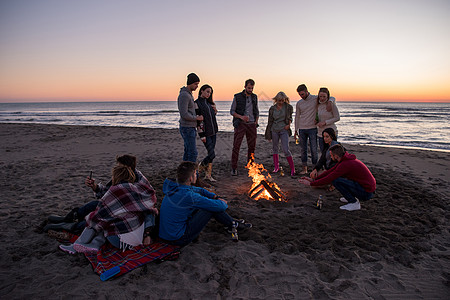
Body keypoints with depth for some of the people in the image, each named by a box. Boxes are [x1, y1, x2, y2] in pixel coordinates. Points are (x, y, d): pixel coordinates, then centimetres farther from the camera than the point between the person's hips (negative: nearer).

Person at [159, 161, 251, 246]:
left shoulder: (174, 186, -1)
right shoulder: (188, 196, -28)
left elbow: (200, 190, 18)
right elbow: (220, 207, -20)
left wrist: (215, 197, 8)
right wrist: (223, 202, 3)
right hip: (178, 239, -8)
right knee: (212, 207, -9)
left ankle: (230, 221, 23)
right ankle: (233, 224, 15)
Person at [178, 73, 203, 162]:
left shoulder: (189, 95, 16)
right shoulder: (184, 95, -18)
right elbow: (184, 114, -25)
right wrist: (197, 118, -12)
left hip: (190, 128, 10)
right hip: (187, 129, -10)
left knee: (188, 152, 14)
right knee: (193, 153, -7)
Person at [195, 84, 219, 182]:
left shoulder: (209, 102, 13)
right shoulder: (197, 103, -9)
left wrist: (215, 110, 3)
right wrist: (202, 135, -17)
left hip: (213, 131, 7)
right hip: (205, 133, -7)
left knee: (211, 153, 7)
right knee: (212, 154, -9)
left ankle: (208, 175, 16)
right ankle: (201, 166, 19)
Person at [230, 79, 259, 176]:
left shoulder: (254, 97, 12)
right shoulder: (237, 97, -1)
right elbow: (232, 111, 0)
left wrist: (256, 122, 7)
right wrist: (241, 117, -15)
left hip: (251, 124, 4)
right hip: (240, 124, -4)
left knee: (252, 146, 6)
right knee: (236, 146, -7)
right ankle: (234, 168, -1)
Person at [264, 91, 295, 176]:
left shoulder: (288, 107, -2)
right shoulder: (272, 108, 2)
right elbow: (270, 121, 8)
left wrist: (289, 124, -4)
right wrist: (268, 134, 8)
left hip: (284, 130, -3)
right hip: (274, 130, 3)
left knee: (286, 149, -10)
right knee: (274, 148, 10)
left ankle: (292, 168, 0)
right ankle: (276, 167, 23)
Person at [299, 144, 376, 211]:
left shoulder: (345, 164, -23)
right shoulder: (345, 159, 5)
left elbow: (329, 179, -22)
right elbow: (331, 171, 10)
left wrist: (310, 183, -12)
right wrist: (313, 179, 7)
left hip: (366, 192, -9)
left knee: (335, 180, -18)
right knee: (339, 174, 14)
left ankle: (354, 203, -7)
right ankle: (353, 197, 17)